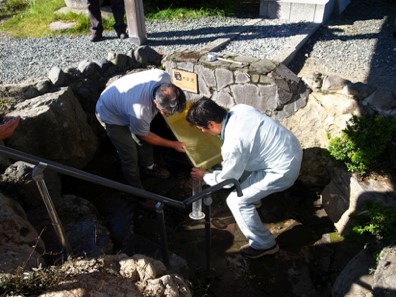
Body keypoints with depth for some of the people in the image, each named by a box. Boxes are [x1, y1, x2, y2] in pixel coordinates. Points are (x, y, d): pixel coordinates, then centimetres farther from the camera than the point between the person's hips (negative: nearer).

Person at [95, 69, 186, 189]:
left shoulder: (164, 77, -32)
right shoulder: (140, 112, -45)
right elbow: (145, 136, -20)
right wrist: (172, 144, -11)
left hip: (124, 99, 7)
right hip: (110, 114, -6)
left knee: (144, 142, 20)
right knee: (130, 156, 2)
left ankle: (148, 166, 47)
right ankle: (136, 189, 27)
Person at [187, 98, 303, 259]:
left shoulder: (233, 144, -28)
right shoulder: (238, 109, -5)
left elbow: (227, 179, -11)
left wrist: (204, 176, 7)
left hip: (284, 170, -9)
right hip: (291, 148, 9)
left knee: (236, 201, -2)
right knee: (239, 163, 26)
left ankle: (264, 244, 15)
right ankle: (253, 197, 50)